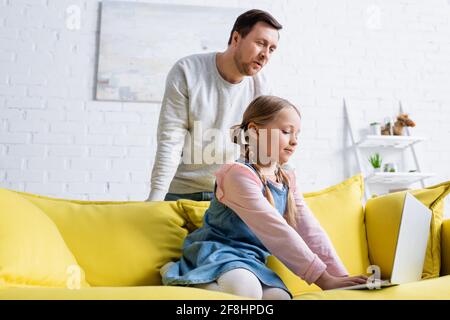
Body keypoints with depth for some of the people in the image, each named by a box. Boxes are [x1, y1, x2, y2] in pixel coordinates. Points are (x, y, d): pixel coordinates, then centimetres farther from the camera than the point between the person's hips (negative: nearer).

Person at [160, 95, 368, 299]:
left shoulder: (287, 181, 10)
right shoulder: (239, 174, -17)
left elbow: (311, 230, 4)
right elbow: (275, 231, -24)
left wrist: (341, 276, -6)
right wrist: (322, 277, -24)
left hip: (252, 260, 6)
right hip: (219, 251, -6)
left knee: (281, 296, -24)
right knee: (245, 290, -37)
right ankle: (176, 275, -10)